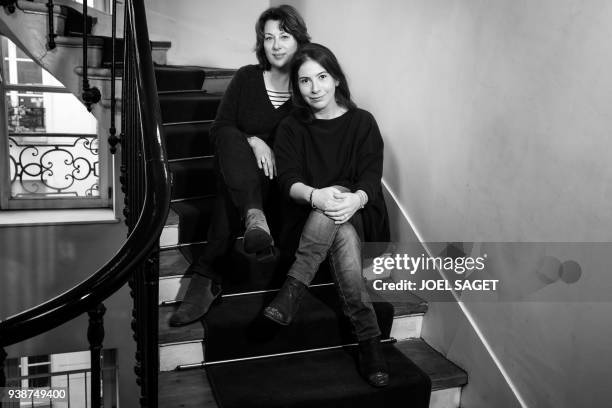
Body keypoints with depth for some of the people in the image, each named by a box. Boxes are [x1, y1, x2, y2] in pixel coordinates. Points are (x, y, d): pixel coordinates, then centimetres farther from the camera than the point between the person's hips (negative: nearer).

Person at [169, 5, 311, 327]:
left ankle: (206, 275, -37)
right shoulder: (247, 78, 8)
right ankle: (255, 218, -54)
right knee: (232, 139, -33)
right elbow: (219, 129, 4)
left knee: (231, 194, -34)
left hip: (282, 178, -2)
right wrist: (252, 141, -16)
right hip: (241, 170, 2)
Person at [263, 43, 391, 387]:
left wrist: (355, 199, -31)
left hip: (361, 217, 0)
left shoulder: (362, 122, 6)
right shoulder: (291, 128, 8)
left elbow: (372, 177, -6)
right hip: (309, 221, 0)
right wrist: (315, 195, -31)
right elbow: (288, 180, -6)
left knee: (341, 217, -37)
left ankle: (295, 286, -35)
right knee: (342, 234, -35)